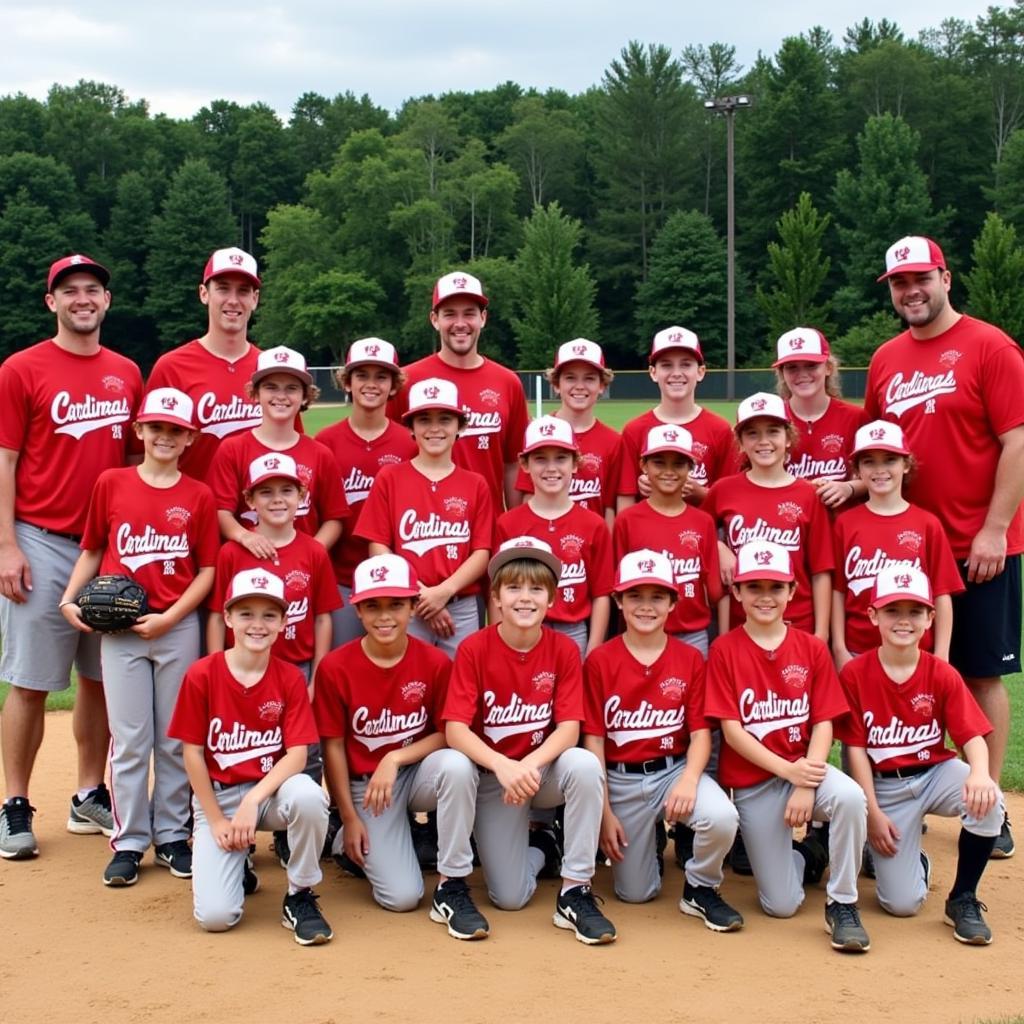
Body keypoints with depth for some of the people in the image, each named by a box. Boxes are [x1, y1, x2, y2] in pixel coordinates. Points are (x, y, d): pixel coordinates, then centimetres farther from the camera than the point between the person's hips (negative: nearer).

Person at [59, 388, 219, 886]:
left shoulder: (198, 496, 1)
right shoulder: (111, 483, 3)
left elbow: (207, 570, 0)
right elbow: (92, 550, 11)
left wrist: (169, 618, -11)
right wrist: (70, 598, -3)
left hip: (179, 627, 0)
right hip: (119, 628, 0)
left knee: (175, 738, 7)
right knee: (129, 739, 4)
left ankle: (172, 835, 18)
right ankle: (129, 841, 12)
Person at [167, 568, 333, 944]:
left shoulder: (290, 678, -4)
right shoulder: (202, 674, -8)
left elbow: (297, 754, -11)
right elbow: (193, 753, -5)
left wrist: (252, 801, -24)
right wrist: (217, 821, -8)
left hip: (272, 789, 1)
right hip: (218, 796, -1)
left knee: (309, 796, -37)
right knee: (215, 916, -19)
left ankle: (300, 897, -11)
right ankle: (236, 857, 18)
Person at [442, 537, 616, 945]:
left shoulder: (563, 650, -9)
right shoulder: (473, 649, -13)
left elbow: (569, 726, -15)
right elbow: (455, 729, -19)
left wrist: (530, 765, -34)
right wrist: (503, 766, -36)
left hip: (545, 769, 1)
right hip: (493, 776, -1)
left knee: (585, 765, -35)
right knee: (510, 897, -12)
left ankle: (575, 893, -21)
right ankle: (539, 849, 26)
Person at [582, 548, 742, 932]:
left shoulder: (690, 659, -1)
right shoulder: (600, 661, -5)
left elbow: (700, 732, -4)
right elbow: (593, 740, -5)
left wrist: (689, 779, -24)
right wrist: (604, 811, -8)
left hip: (674, 768, 1)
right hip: (620, 778, 0)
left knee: (722, 817, -31)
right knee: (635, 893, 1)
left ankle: (700, 890, 0)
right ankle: (643, 839, 37)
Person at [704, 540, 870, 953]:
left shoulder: (812, 648, 1)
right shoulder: (724, 650, -5)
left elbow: (823, 723, -3)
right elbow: (731, 730, -10)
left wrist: (806, 785, -18)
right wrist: (787, 771, -20)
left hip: (804, 766, 1)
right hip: (753, 781, -1)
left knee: (850, 796, -35)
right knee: (781, 905, -5)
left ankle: (842, 904, -14)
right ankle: (807, 853, 30)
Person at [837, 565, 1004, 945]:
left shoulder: (943, 675, -5)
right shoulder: (854, 674, -10)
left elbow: (972, 735, -14)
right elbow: (856, 748, -7)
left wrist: (979, 774, -37)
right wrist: (873, 813, -11)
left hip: (936, 772, 2)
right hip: (884, 786, -2)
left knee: (987, 801, -34)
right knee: (902, 904, -13)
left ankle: (963, 900, -10)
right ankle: (915, 862, 28)